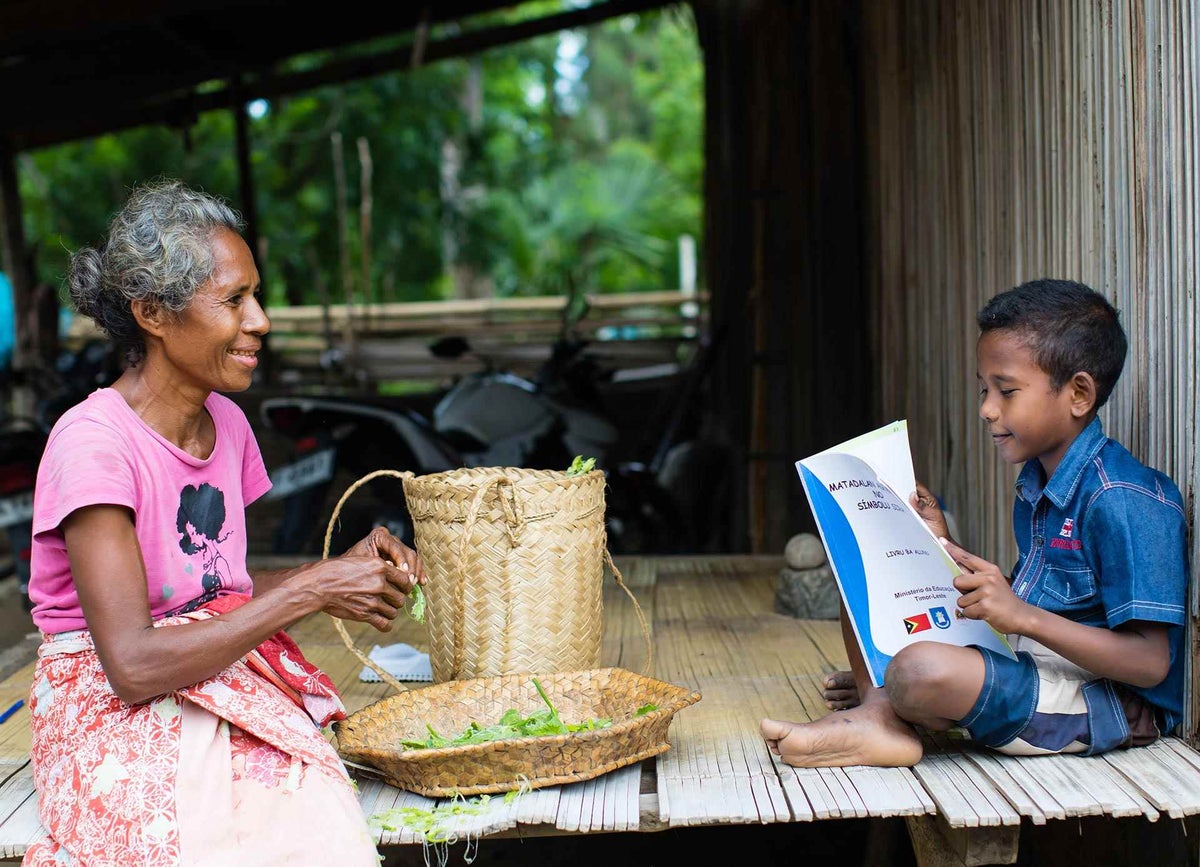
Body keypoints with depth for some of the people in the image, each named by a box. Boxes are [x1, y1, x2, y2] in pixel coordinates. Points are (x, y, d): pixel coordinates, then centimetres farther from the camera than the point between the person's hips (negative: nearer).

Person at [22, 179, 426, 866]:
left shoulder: (226, 423, 7)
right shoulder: (93, 443, -16)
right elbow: (132, 665, -23)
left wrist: (348, 566, -1)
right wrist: (311, 590, -20)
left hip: (229, 694, 6)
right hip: (117, 712, -5)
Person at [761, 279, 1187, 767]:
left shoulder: (1123, 501, -19)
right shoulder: (1035, 488, 11)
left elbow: (1151, 663, -22)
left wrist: (1024, 616, -31)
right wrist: (944, 547, 6)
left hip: (1113, 705, -10)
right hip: (1024, 662, 10)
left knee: (921, 671, -36)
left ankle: (878, 718, -2)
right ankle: (880, 707, -14)